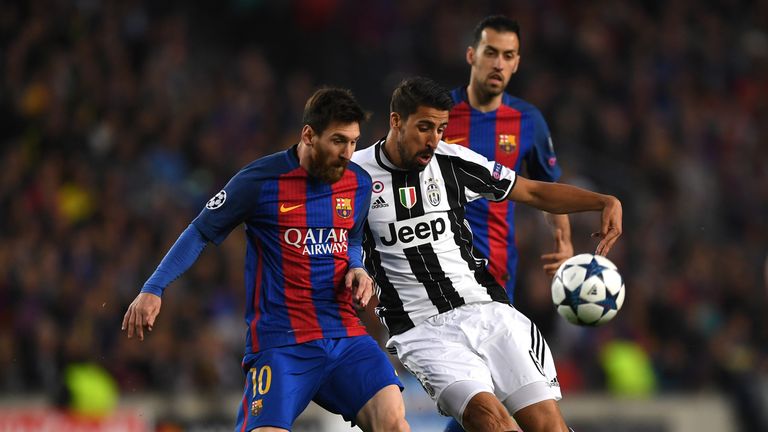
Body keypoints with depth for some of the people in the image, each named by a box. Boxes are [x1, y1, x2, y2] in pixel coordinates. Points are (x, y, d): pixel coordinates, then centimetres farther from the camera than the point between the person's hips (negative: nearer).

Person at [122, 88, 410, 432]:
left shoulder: (359, 184, 8)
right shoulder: (261, 180, -6)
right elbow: (200, 233, 3)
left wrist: (357, 269, 4)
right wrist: (153, 289, -5)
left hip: (345, 335, 4)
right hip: (280, 342, -4)